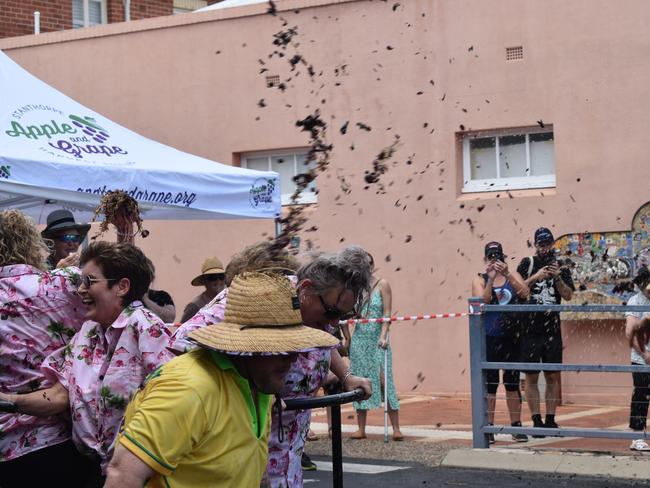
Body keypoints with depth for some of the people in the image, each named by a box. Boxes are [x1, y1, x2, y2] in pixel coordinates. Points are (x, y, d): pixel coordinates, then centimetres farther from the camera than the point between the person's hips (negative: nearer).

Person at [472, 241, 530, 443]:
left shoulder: (513, 276, 8)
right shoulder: (479, 280, 5)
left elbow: (525, 294, -10)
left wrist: (507, 275, -19)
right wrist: (491, 279, -20)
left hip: (511, 338, 1)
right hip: (489, 339, -1)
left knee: (512, 382, 5)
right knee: (489, 384, 0)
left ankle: (516, 426, 11)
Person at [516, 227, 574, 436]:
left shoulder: (561, 267, 10)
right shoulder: (527, 264, 4)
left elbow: (568, 295, 1)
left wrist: (558, 278, -13)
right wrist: (535, 277, -16)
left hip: (552, 330, 2)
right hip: (529, 330, -2)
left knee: (553, 376, 5)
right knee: (531, 377, -1)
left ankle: (550, 420, 10)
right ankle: (536, 421, 2)